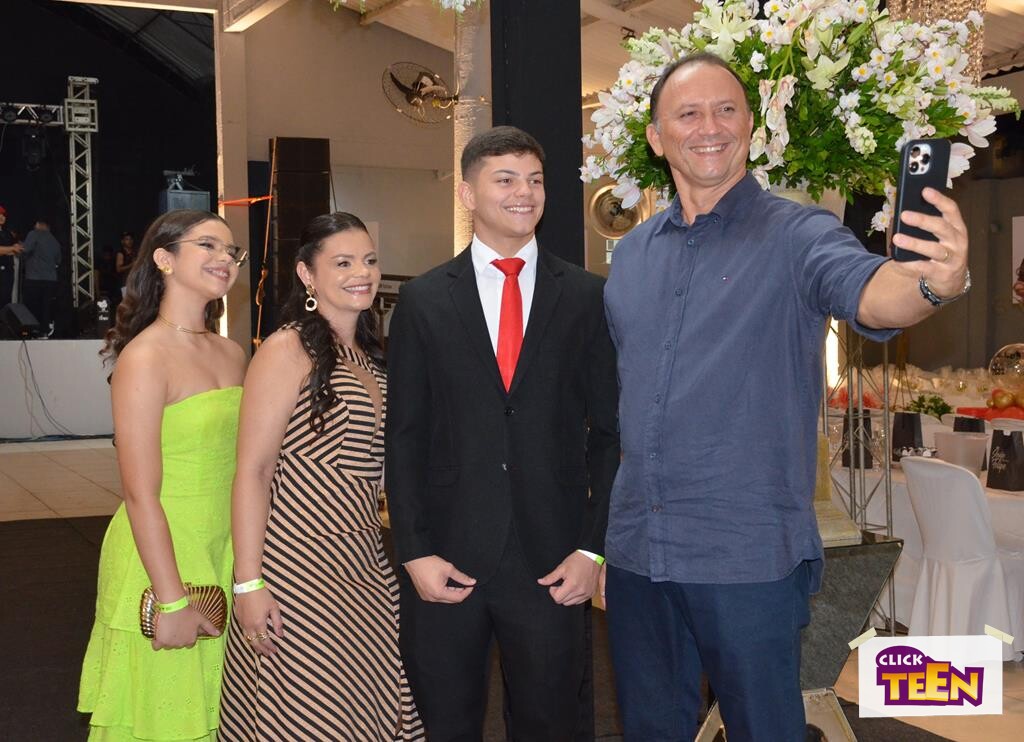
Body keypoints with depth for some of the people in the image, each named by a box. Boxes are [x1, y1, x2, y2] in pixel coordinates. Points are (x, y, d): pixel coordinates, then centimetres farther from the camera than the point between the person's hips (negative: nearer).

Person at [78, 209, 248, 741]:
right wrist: (172, 601, -19)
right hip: (162, 559, -7)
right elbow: (140, 495, -18)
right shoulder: (145, 358, -15)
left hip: (223, 559, 7)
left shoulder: (232, 355, 7)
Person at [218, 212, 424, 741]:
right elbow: (251, 471, -13)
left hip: (364, 569, 7)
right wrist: (248, 584, -17)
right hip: (299, 567, -7)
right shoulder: (286, 351, -10)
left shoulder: (368, 356, 13)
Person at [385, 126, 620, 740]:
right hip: (445, 559, 0)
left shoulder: (587, 296, 3)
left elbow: (610, 430, 2)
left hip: (553, 563, 0)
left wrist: (592, 549, -4)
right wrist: (415, 552, -5)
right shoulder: (424, 301, 3)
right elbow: (404, 436, 2)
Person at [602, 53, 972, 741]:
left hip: (750, 555, -5)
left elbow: (868, 290, -27)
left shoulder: (797, 234, -7)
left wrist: (934, 280, -50)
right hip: (635, 547, 5)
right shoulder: (631, 253, 9)